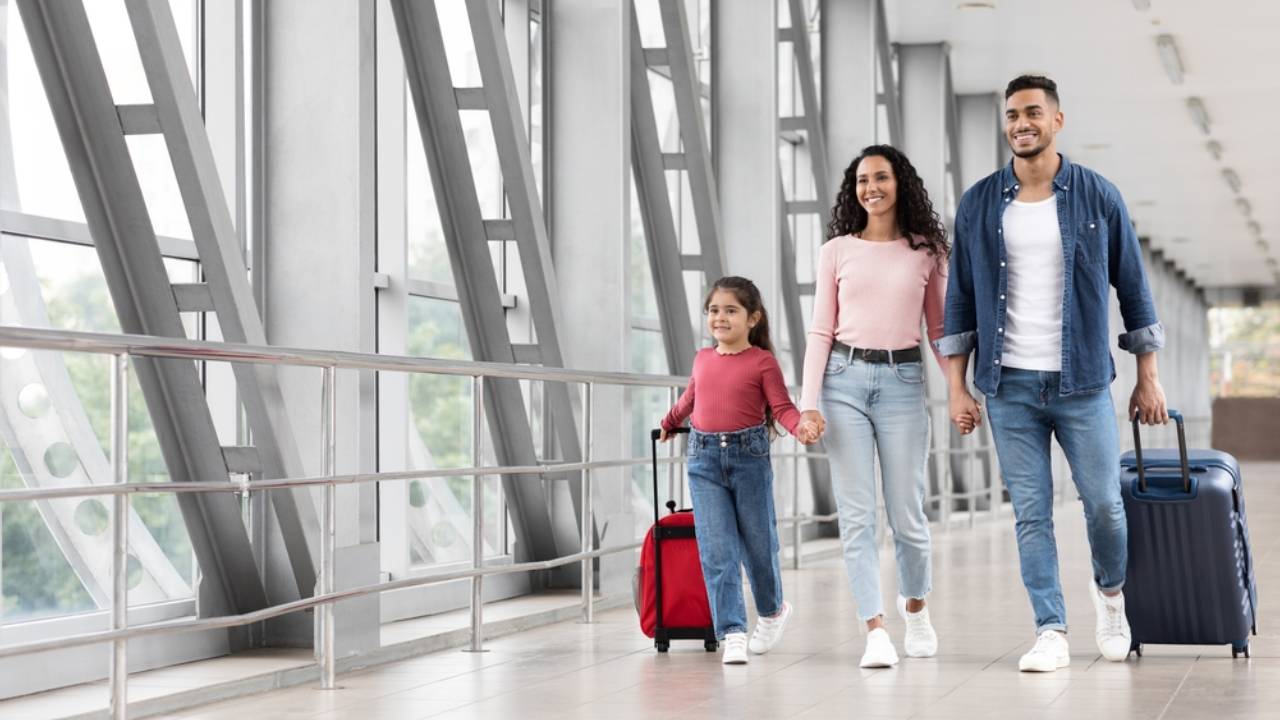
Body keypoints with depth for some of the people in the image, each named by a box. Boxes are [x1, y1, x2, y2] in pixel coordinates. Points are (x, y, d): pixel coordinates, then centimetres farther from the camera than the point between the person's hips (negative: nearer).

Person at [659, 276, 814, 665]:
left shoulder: (762, 361, -4)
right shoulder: (702, 359, 10)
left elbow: (782, 407, -9)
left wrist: (800, 426, -29)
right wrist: (669, 422, 43)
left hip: (749, 457, -3)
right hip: (704, 459, 3)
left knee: (757, 542, 10)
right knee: (717, 551, -6)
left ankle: (772, 611, 37)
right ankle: (733, 633, -6)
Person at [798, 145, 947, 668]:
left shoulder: (925, 252, 7)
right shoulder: (837, 252, 7)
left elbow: (940, 330, 10)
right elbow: (820, 331, 5)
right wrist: (808, 403, -3)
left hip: (903, 383, 0)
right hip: (844, 381, 0)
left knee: (906, 513, 3)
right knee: (856, 514, -5)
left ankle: (915, 607, 31)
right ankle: (876, 631, -3)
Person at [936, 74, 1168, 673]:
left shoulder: (1097, 197, 1)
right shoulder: (979, 204, 4)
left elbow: (1132, 288, 6)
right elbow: (960, 299, 8)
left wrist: (1148, 378, 4)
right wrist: (958, 388, 3)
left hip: (1082, 382, -1)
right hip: (1008, 386, 1)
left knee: (1104, 504, 2)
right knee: (1030, 512, 0)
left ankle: (1109, 590, 31)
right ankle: (1051, 632, 7)